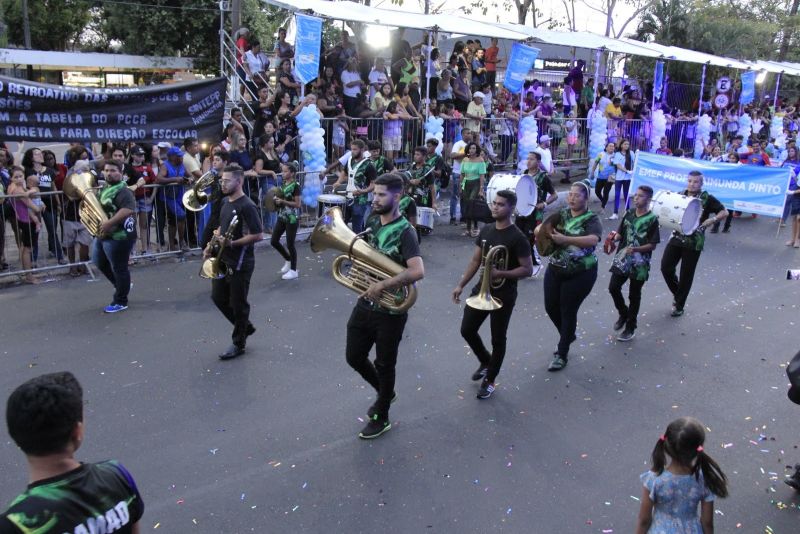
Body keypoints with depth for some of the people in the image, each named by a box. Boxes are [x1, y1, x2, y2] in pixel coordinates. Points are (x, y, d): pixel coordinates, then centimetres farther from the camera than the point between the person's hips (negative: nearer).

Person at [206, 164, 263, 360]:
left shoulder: (247, 206, -19)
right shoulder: (225, 201, 8)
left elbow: (257, 235, -22)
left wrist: (231, 243, -26)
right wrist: (212, 244, 6)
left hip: (240, 263, -9)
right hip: (223, 260, 9)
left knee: (238, 304, 3)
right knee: (218, 297, 16)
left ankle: (239, 344, 18)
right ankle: (245, 327, 34)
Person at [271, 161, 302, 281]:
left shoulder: (295, 186, -14)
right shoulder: (283, 184, 8)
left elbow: (297, 204, -17)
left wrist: (283, 201, -23)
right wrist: (277, 200, -2)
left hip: (292, 218, -8)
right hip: (282, 216, 8)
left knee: (290, 244, -1)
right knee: (274, 241, 9)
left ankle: (294, 271, 12)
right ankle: (288, 260, 31)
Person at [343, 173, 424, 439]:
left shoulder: (405, 231, -19)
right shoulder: (374, 222, 5)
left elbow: (417, 271, -33)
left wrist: (382, 285, -30)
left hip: (390, 311, -7)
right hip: (365, 304, 7)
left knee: (384, 365, 9)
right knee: (354, 357, 16)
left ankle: (381, 418, 29)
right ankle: (385, 392, 42)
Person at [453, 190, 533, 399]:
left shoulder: (517, 238, -16)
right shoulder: (485, 231, 3)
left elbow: (527, 269, -15)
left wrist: (500, 273, -27)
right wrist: (461, 284, 6)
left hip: (503, 295, -6)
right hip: (481, 289, 6)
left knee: (498, 339, 7)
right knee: (467, 330, 11)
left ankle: (489, 381, 24)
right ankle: (485, 362, 38)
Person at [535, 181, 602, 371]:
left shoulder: (591, 220, -12)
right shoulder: (561, 214, 3)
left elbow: (593, 240, -32)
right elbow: (539, 228, -1)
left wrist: (565, 239, -43)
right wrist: (540, 230, -26)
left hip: (580, 274, -5)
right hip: (555, 270, 6)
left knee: (568, 311, 2)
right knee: (551, 307, 12)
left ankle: (562, 355, 19)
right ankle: (568, 335, 43)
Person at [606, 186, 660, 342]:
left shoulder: (652, 219, -11)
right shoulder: (628, 213, 4)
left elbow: (652, 245, -12)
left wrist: (635, 249, -26)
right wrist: (614, 237, -12)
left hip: (639, 263, -5)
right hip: (622, 259, 5)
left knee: (634, 295, 6)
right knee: (613, 288, 3)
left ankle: (630, 328, 20)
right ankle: (623, 314, 30)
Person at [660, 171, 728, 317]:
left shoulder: (707, 198, -6)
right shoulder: (680, 195, 6)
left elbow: (724, 212, -3)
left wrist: (712, 219, -19)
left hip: (694, 243, -4)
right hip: (676, 238, 4)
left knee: (686, 275, 3)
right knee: (666, 267, -2)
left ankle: (679, 306, 18)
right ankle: (677, 293, 25)